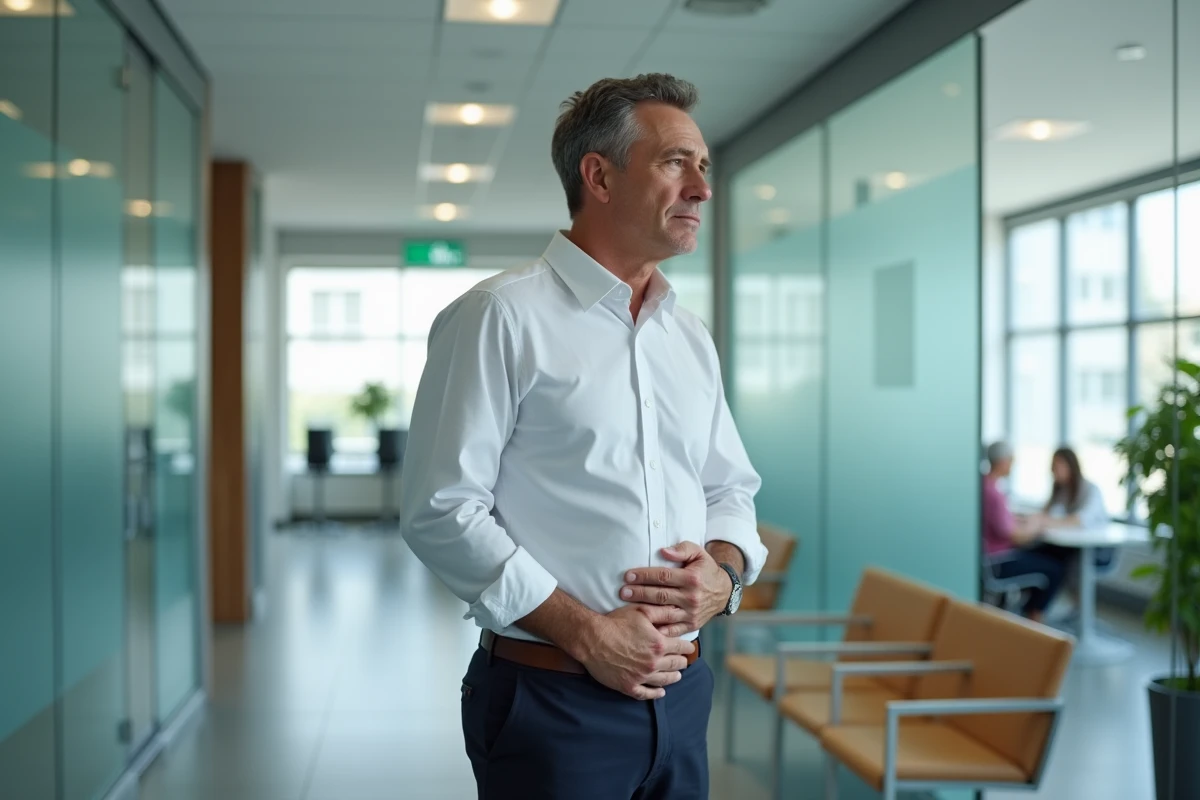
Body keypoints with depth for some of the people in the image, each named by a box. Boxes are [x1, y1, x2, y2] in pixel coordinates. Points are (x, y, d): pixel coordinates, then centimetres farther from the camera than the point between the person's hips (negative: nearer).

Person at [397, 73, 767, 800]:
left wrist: (724, 571, -4)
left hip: (681, 695, 6)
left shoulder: (691, 336, 11)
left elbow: (733, 488, 18)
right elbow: (441, 511, -14)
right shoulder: (501, 317, -9)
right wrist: (586, 633, -16)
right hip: (551, 703, -6)